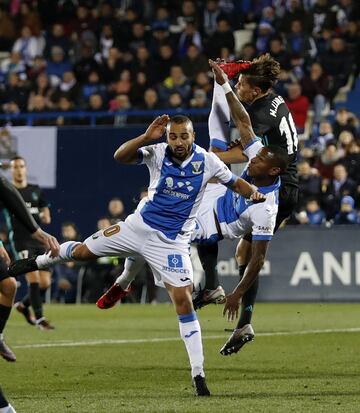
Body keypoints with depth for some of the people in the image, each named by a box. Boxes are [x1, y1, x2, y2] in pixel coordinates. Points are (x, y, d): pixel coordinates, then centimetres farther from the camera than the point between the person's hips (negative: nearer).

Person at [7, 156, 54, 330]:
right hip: (21, 242, -5)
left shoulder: (35, 190, 13)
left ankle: (23, 304, 27)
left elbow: (45, 208, 22)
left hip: (38, 239, 5)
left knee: (45, 282, 2)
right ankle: (39, 318, -11)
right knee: (34, 278, -17)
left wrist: (46, 217, 3)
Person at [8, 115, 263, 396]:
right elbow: (120, 156, -24)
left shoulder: (207, 161, -9)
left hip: (172, 241, -2)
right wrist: (146, 137, -38)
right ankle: (37, 262, 43)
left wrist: (253, 192, -17)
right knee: (82, 251, 9)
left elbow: (235, 182, 4)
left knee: (183, 300, -12)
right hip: (140, 226, 2)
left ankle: (198, 376, -8)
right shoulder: (157, 152, -11)